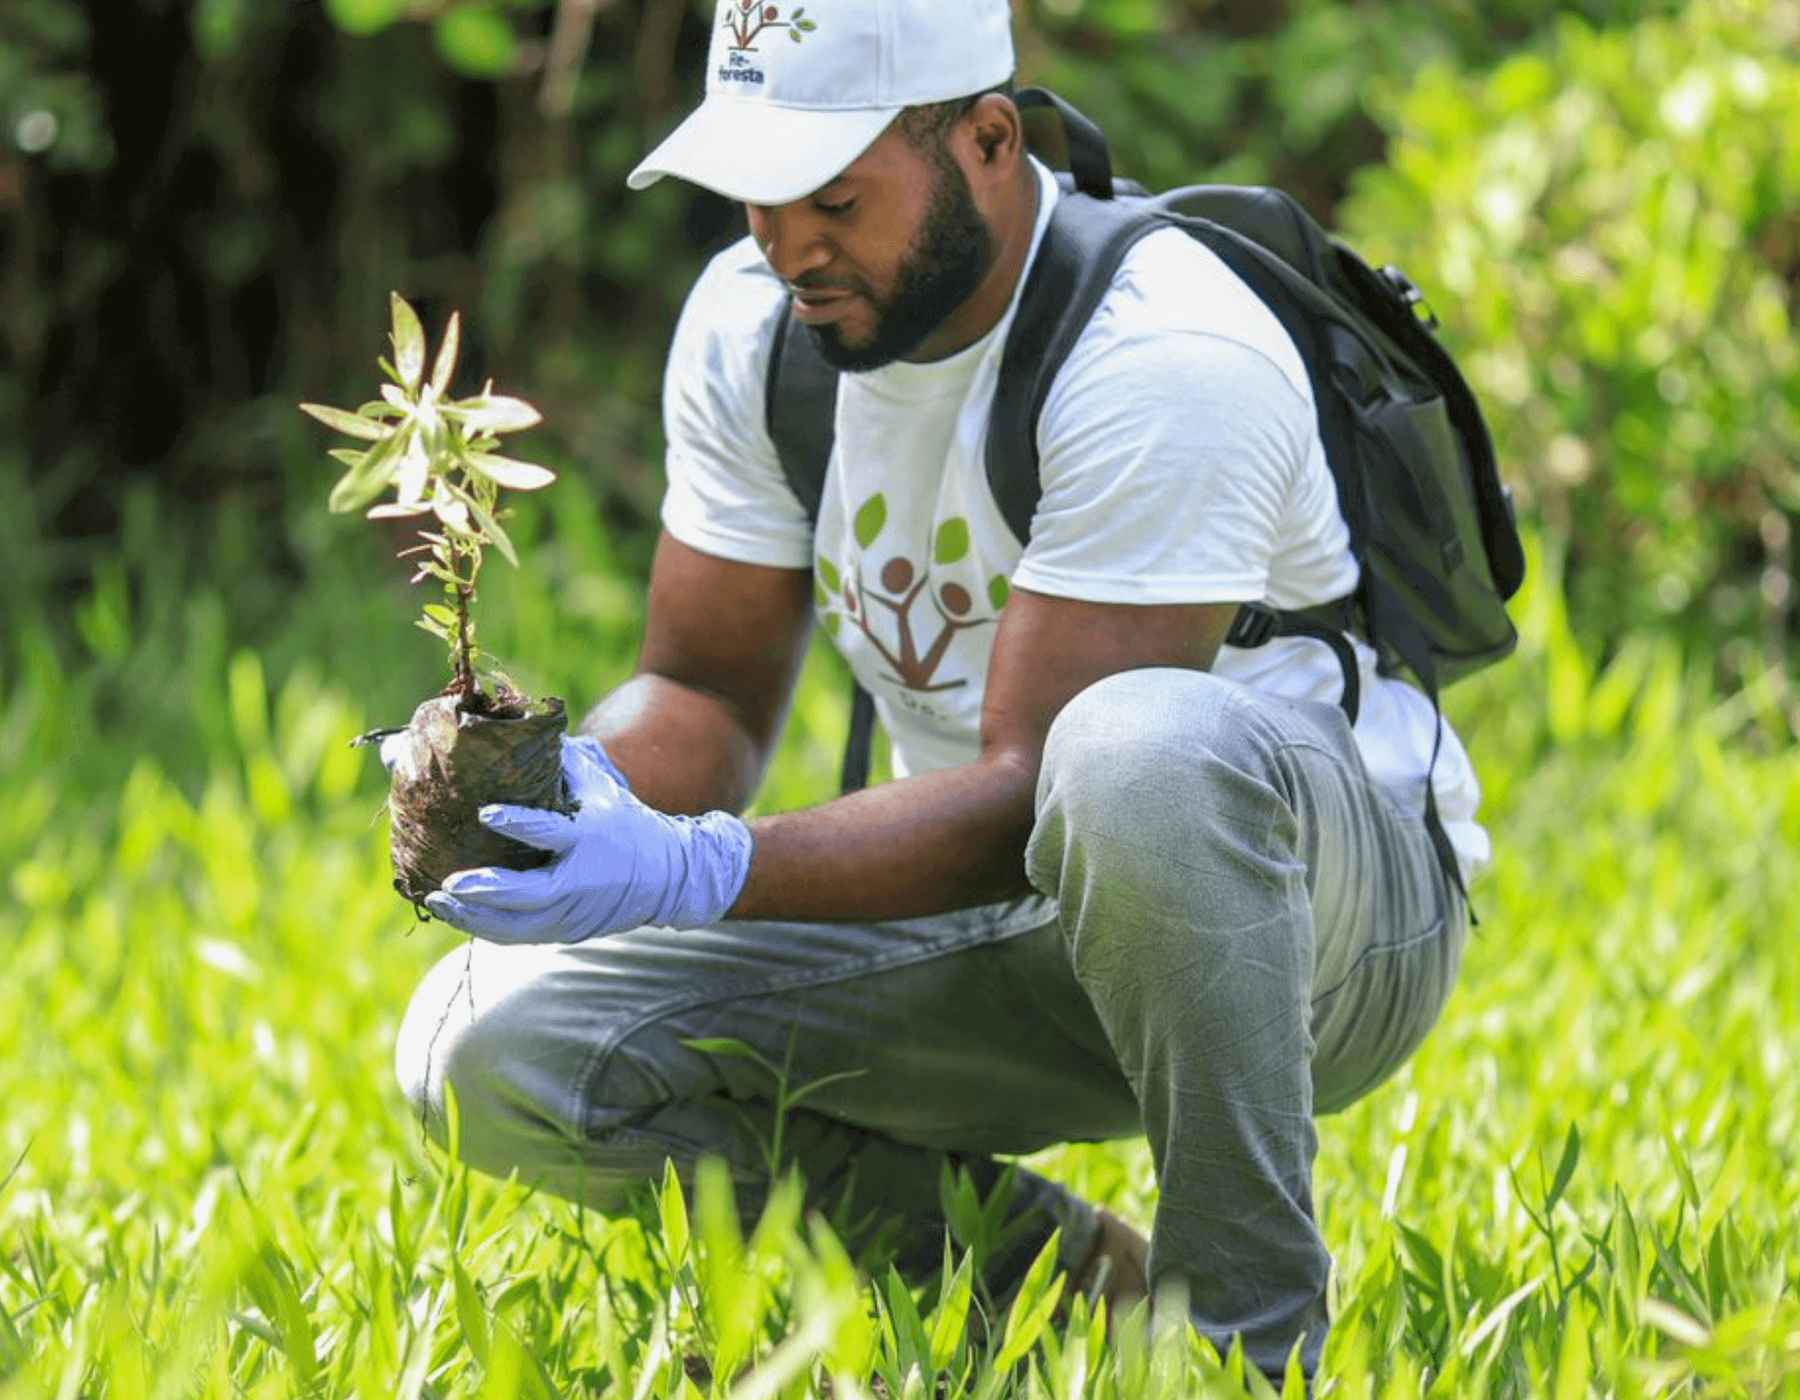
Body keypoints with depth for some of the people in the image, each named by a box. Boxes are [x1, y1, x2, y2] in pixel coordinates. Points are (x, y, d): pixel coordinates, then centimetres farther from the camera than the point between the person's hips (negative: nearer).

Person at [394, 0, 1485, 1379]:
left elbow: (1035, 794, -29)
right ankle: (1051, 1273, 1)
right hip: (996, 912, 6)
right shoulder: (752, 323, -3)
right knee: (492, 1053, -11)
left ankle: (1250, 1328, -23)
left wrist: (697, 870, -40)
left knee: (1139, 750, -43)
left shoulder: (1165, 360, -25)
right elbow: (709, 692, 2)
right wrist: (586, 795, -22)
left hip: (1325, 914, -6)